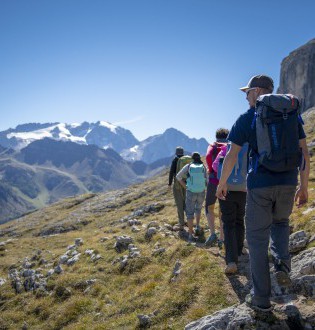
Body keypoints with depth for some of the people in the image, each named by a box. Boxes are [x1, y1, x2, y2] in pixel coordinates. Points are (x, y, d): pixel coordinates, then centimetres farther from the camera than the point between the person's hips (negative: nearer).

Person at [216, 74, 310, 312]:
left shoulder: (247, 118, -1)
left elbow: (231, 155, -4)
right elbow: (304, 152, 6)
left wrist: (222, 184, 9)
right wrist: (304, 186, 13)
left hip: (259, 184, -3)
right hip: (288, 182, 4)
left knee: (257, 238, 7)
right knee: (281, 221, 32)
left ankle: (261, 298, 12)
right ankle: (282, 262, 7)